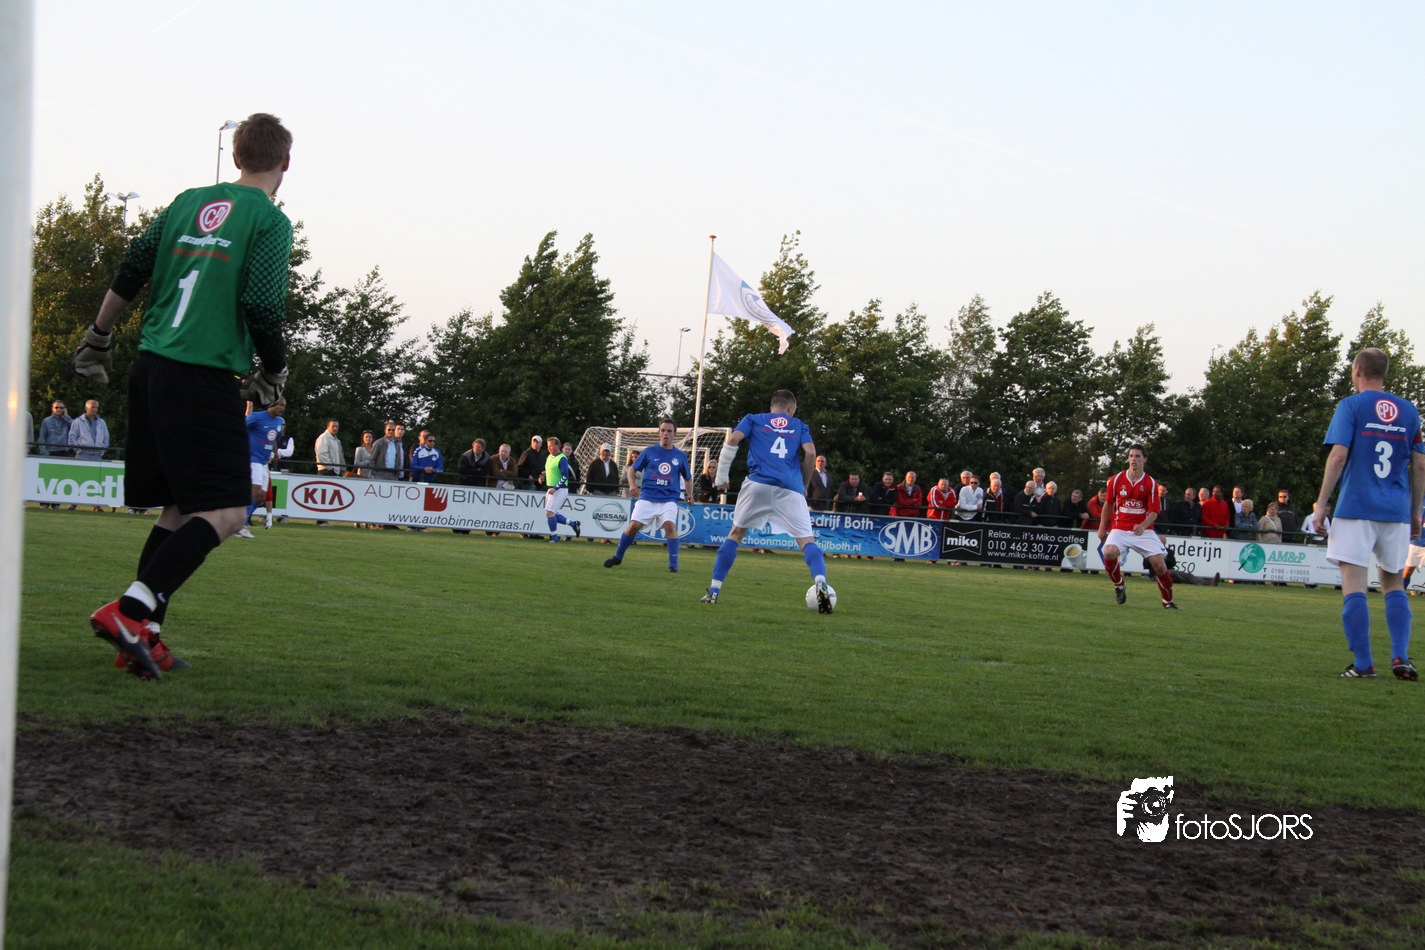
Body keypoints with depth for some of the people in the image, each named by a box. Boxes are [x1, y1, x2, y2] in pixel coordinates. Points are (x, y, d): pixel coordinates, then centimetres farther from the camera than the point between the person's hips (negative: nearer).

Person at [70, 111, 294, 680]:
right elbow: (260, 306, -13)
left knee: (180, 508, 14)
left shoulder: (189, 202, 15)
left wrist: (97, 339, 26)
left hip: (150, 370, 8)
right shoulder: (269, 220, -4)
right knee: (223, 511, -7)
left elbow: (129, 275, 15)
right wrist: (274, 371, 3)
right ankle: (130, 610, -21)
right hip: (204, 377, -8)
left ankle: (143, 636, 9)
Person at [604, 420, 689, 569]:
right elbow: (633, 469, 14)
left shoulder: (680, 456, 9)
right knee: (634, 525, -10)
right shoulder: (649, 451, 6)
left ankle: (673, 565, -16)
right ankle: (617, 557, 14)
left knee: (670, 524, -24)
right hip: (647, 497, 0)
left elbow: (688, 478, 21)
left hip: (669, 499, 0)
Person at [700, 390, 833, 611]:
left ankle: (714, 590, 8)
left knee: (735, 534, 13)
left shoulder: (753, 419, 21)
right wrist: (804, 484, 19)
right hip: (790, 489, 0)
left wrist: (722, 476, 8)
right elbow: (810, 452, 7)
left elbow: (732, 440, 4)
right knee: (806, 540, -1)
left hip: (757, 484, 0)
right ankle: (820, 582, -28)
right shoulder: (799, 426, 22)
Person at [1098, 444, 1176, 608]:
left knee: (1159, 564, -14)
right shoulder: (1116, 480, 2)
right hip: (1120, 528, 1)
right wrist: (1102, 527, 16)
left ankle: (1168, 601, 9)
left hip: (1143, 530, 0)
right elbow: (1108, 504, 16)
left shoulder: (1151, 483, -3)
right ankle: (1118, 585, 0)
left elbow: (1154, 512, -6)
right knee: (1109, 552, -29)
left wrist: (1142, 526, -25)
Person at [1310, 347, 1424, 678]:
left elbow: (1338, 455, -9)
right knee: (1394, 584, 15)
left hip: (1356, 506, -4)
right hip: (1396, 511, 4)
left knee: (1353, 584, -3)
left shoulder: (1351, 406, -1)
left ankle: (1363, 663, -7)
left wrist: (1321, 504, -7)